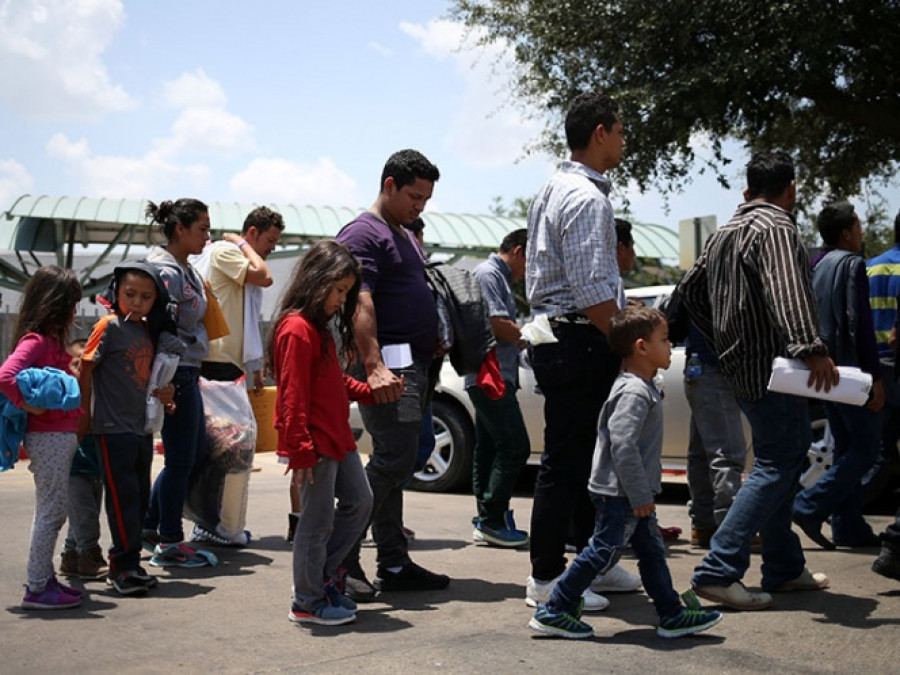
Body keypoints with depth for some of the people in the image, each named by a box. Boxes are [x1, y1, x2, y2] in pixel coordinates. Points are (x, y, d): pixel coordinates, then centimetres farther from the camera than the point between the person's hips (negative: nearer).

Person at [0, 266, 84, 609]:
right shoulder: (35, 340, -14)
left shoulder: (51, 340, 15)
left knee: (51, 512, 16)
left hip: (60, 436, 10)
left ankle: (45, 579, 26)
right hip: (49, 437, -10)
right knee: (51, 512, -4)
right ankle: (37, 588, 3)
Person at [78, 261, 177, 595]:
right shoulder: (108, 326, -10)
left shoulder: (148, 330, 10)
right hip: (113, 428, -7)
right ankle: (123, 566, 3)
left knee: (139, 498, 11)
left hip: (142, 427, 7)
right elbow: (85, 368, -8)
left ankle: (129, 564, 21)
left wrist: (164, 394, 2)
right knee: (123, 496, -5)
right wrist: (85, 415, -5)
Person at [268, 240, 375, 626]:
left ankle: (322, 575, 28)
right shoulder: (297, 329, -17)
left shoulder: (319, 327, 15)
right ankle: (308, 604, 12)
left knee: (359, 503, 15)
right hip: (314, 442, -10)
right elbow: (294, 396, -21)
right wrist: (300, 450, -23)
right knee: (318, 521, -1)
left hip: (337, 438, 10)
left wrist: (368, 392, 7)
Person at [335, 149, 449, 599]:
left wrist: (434, 343, 21)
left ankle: (394, 564, 16)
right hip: (388, 366, -10)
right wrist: (374, 367, -29)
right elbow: (360, 304, -20)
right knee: (394, 458, -14)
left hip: (414, 367, 10)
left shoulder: (406, 237, 23)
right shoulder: (363, 233, -8)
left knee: (395, 462, 11)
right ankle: (341, 558, -8)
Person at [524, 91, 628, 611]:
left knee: (586, 452, 18)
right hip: (579, 341, -11)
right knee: (566, 460, -4)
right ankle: (546, 577, 5)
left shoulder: (554, 190, 17)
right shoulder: (587, 198, -15)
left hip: (555, 334, 11)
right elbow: (592, 292, -22)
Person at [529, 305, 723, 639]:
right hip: (620, 495, -10)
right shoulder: (634, 392, -20)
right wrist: (640, 495, -23)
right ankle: (553, 611, 6)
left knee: (652, 552, 14)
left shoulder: (642, 387, 13)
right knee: (602, 552, -3)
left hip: (633, 494, 10)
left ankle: (673, 615, 23)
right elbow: (622, 444, -28)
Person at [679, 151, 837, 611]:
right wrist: (811, 348, -38)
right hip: (770, 367, -10)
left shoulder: (725, 232, 18)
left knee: (778, 462, 17)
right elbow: (786, 291, -29)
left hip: (742, 364, 10)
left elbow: (691, 286, 26)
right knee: (776, 466, -10)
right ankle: (718, 572, -15)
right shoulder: (776, 228, -12)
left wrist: (719, 342, 28)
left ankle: (785, 569, 25)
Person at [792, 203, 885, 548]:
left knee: (846, 448, 12)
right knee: (866, 446, -5)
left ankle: (848, 526, 13)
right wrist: (875, 376, -17)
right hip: (850, 369, -9)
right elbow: (860, 323, -18)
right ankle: (811, 506, -13)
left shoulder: (816, 265, 15)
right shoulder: (851, 263, -10)